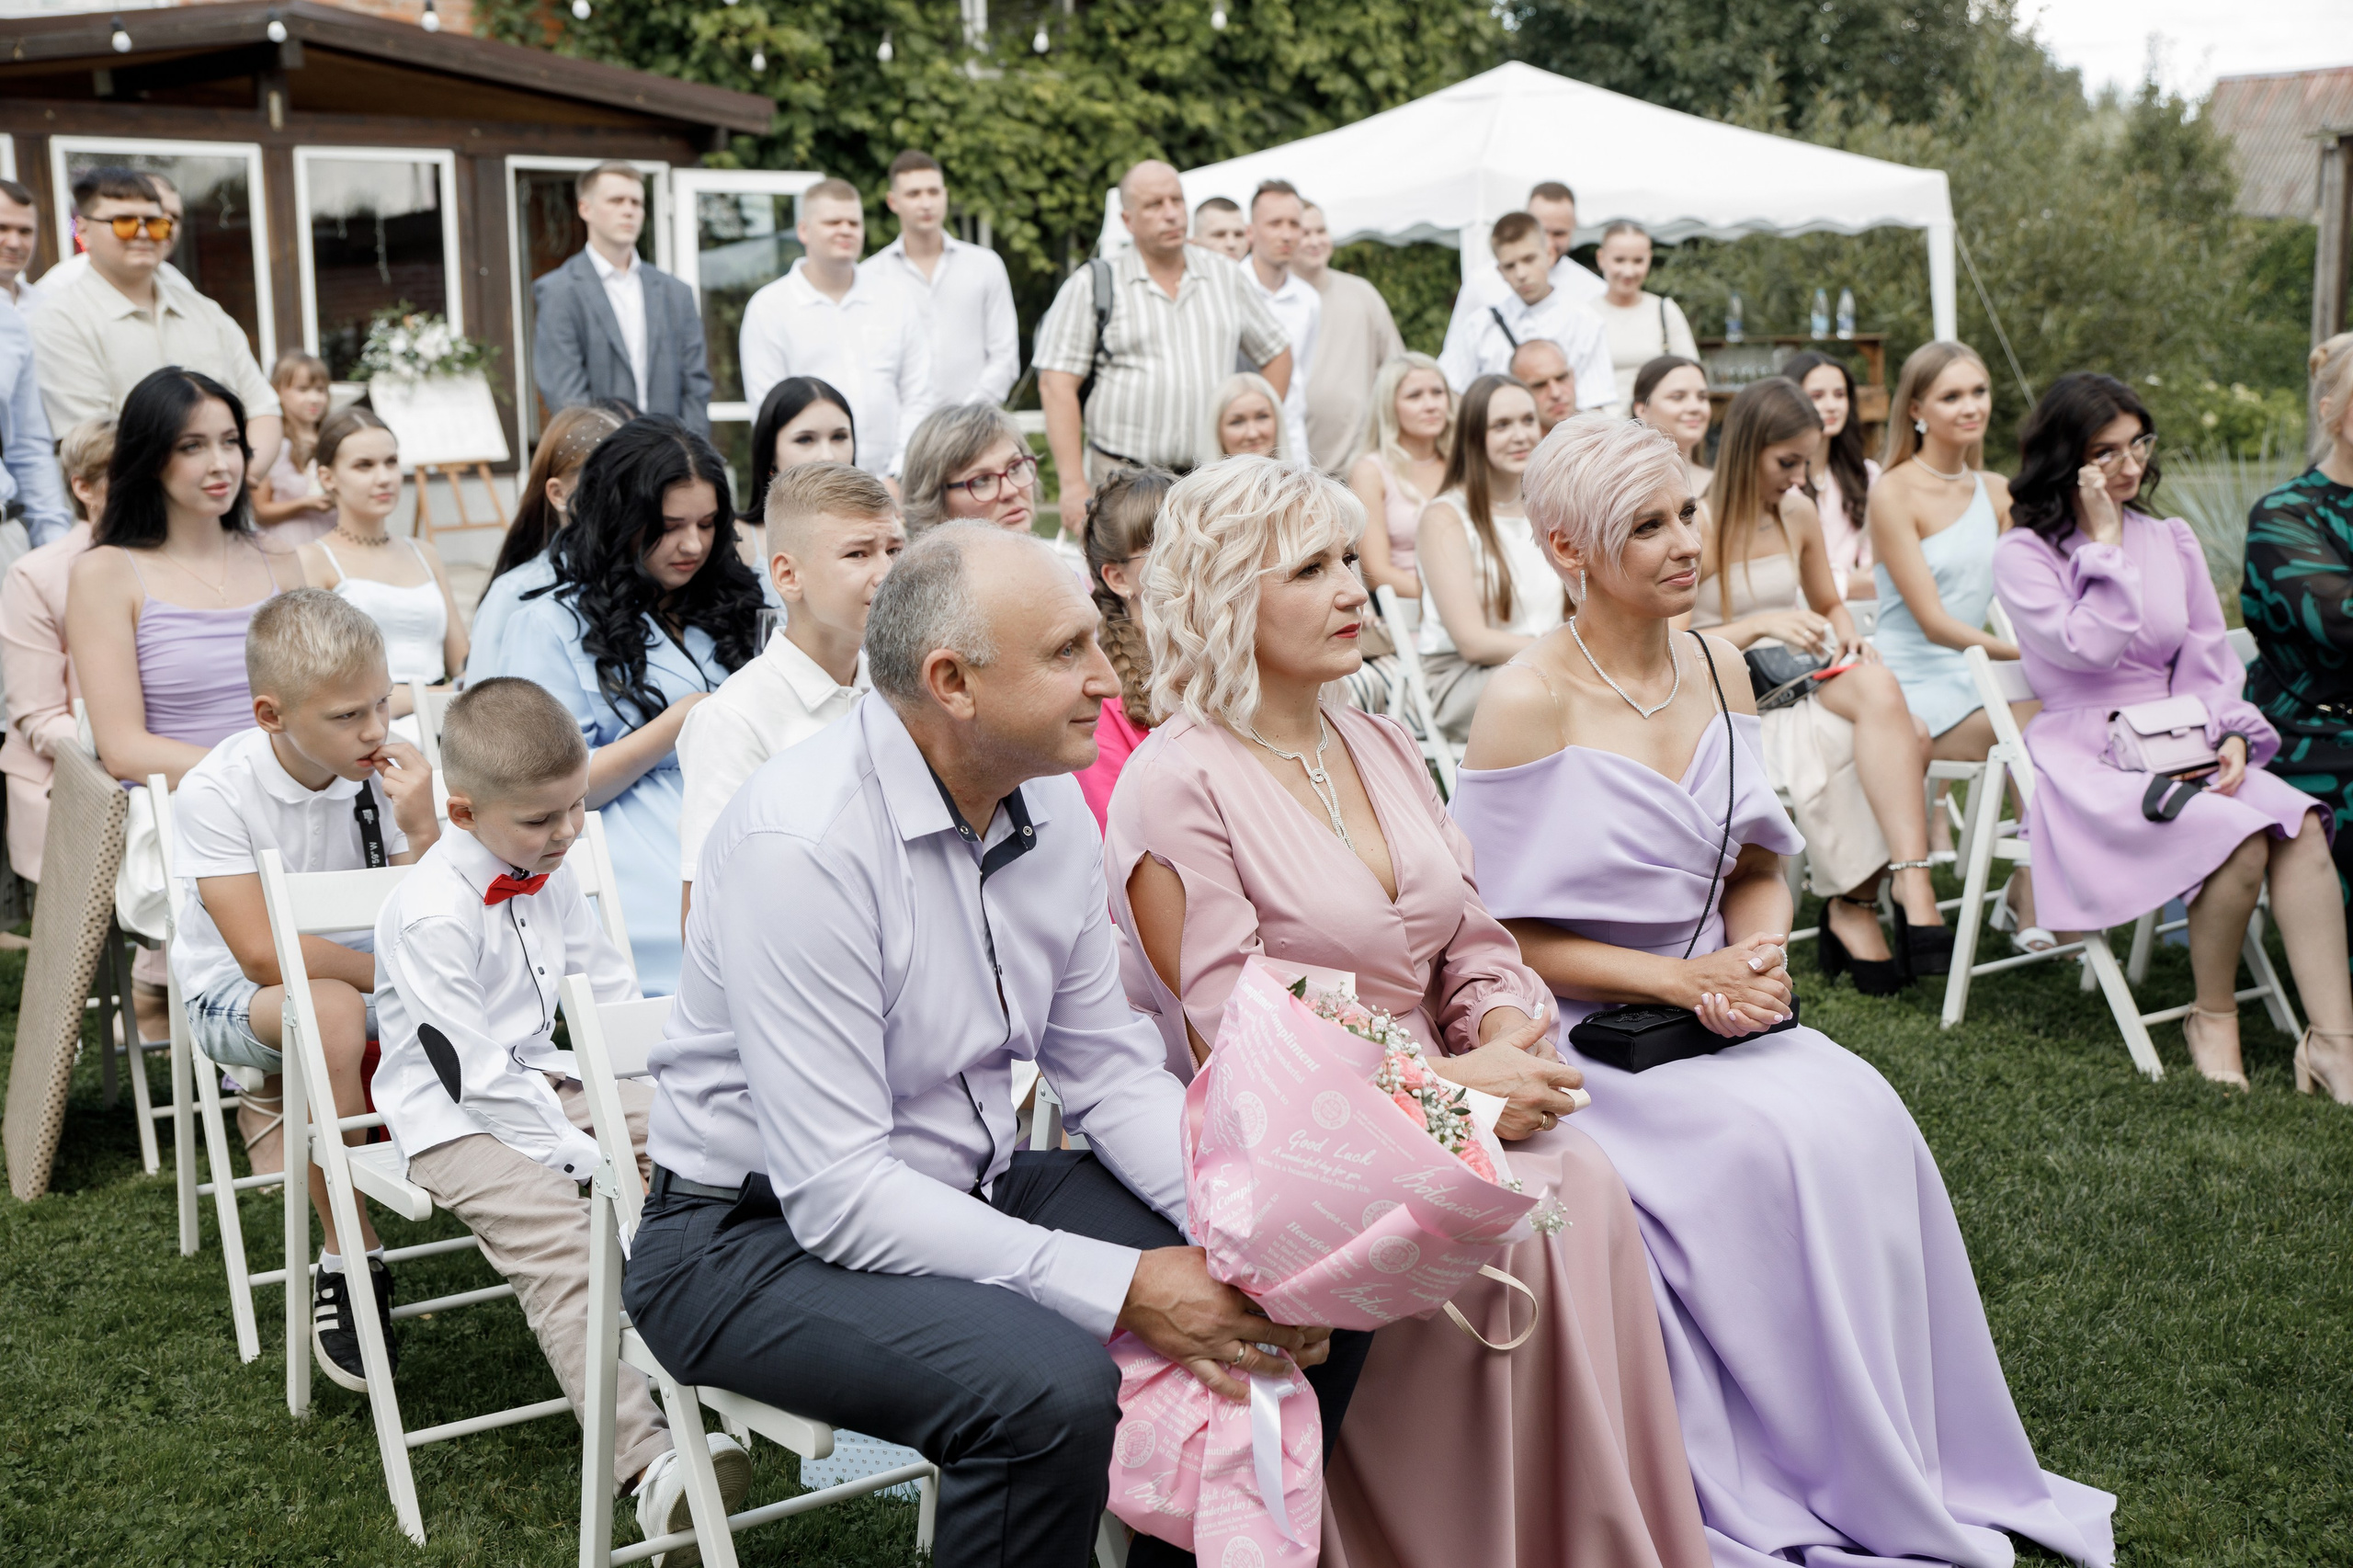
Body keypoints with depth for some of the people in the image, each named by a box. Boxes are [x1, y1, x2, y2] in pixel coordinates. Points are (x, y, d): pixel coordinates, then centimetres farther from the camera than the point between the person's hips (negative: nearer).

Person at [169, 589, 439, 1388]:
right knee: (332, 1010, -37)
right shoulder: (214, 792, -20)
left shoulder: (388, 771, -11)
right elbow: (264, 954, -26)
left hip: (363, 980, 5)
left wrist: (421, 833, -27)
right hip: (235, 1000, -4)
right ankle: (350, 1261, -23)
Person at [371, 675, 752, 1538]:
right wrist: (576, 1155, -22)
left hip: (545, 1081, 9)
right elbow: (471, 1067, -22)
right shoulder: (429, 913, -20)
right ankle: (646, 1466, -41)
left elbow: (609, 988, 17)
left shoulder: (548, 875, 6)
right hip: (456, 1118, -9)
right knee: (560, 1247, -29)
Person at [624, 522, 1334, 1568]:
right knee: (1052, 1385, -32)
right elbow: (835, 1195, -28)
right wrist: (1122, 1288, -29)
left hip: (965, 1194, 8)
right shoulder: (804, 843, -26)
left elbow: (1111, 1070, 6)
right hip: (764, 1236, -8)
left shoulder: (1051, 807, -1)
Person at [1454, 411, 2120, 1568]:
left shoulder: (1717, 669, 7)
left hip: (1714, 1011, 6)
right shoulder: (1527, 704, -13)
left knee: (1863, 1120, -21)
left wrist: (1758, 957, -7)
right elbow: (1505, 937, -11)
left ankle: (1921, 1468, -7)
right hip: (1582, 1041, -6)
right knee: (1780, 1146, -27)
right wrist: (1683, 978, -17)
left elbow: (1756, 866, 15)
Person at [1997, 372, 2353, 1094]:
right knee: (2238, 839, -29)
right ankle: (2213, 1021, -8)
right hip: (2084, 760, -5)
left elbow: (2210, 658, 14)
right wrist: (2105, 543, -9)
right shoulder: (2023, 554, 0)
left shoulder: (2173, 542, 16)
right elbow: (2087, 649, -15)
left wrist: (2231, 737, -4)